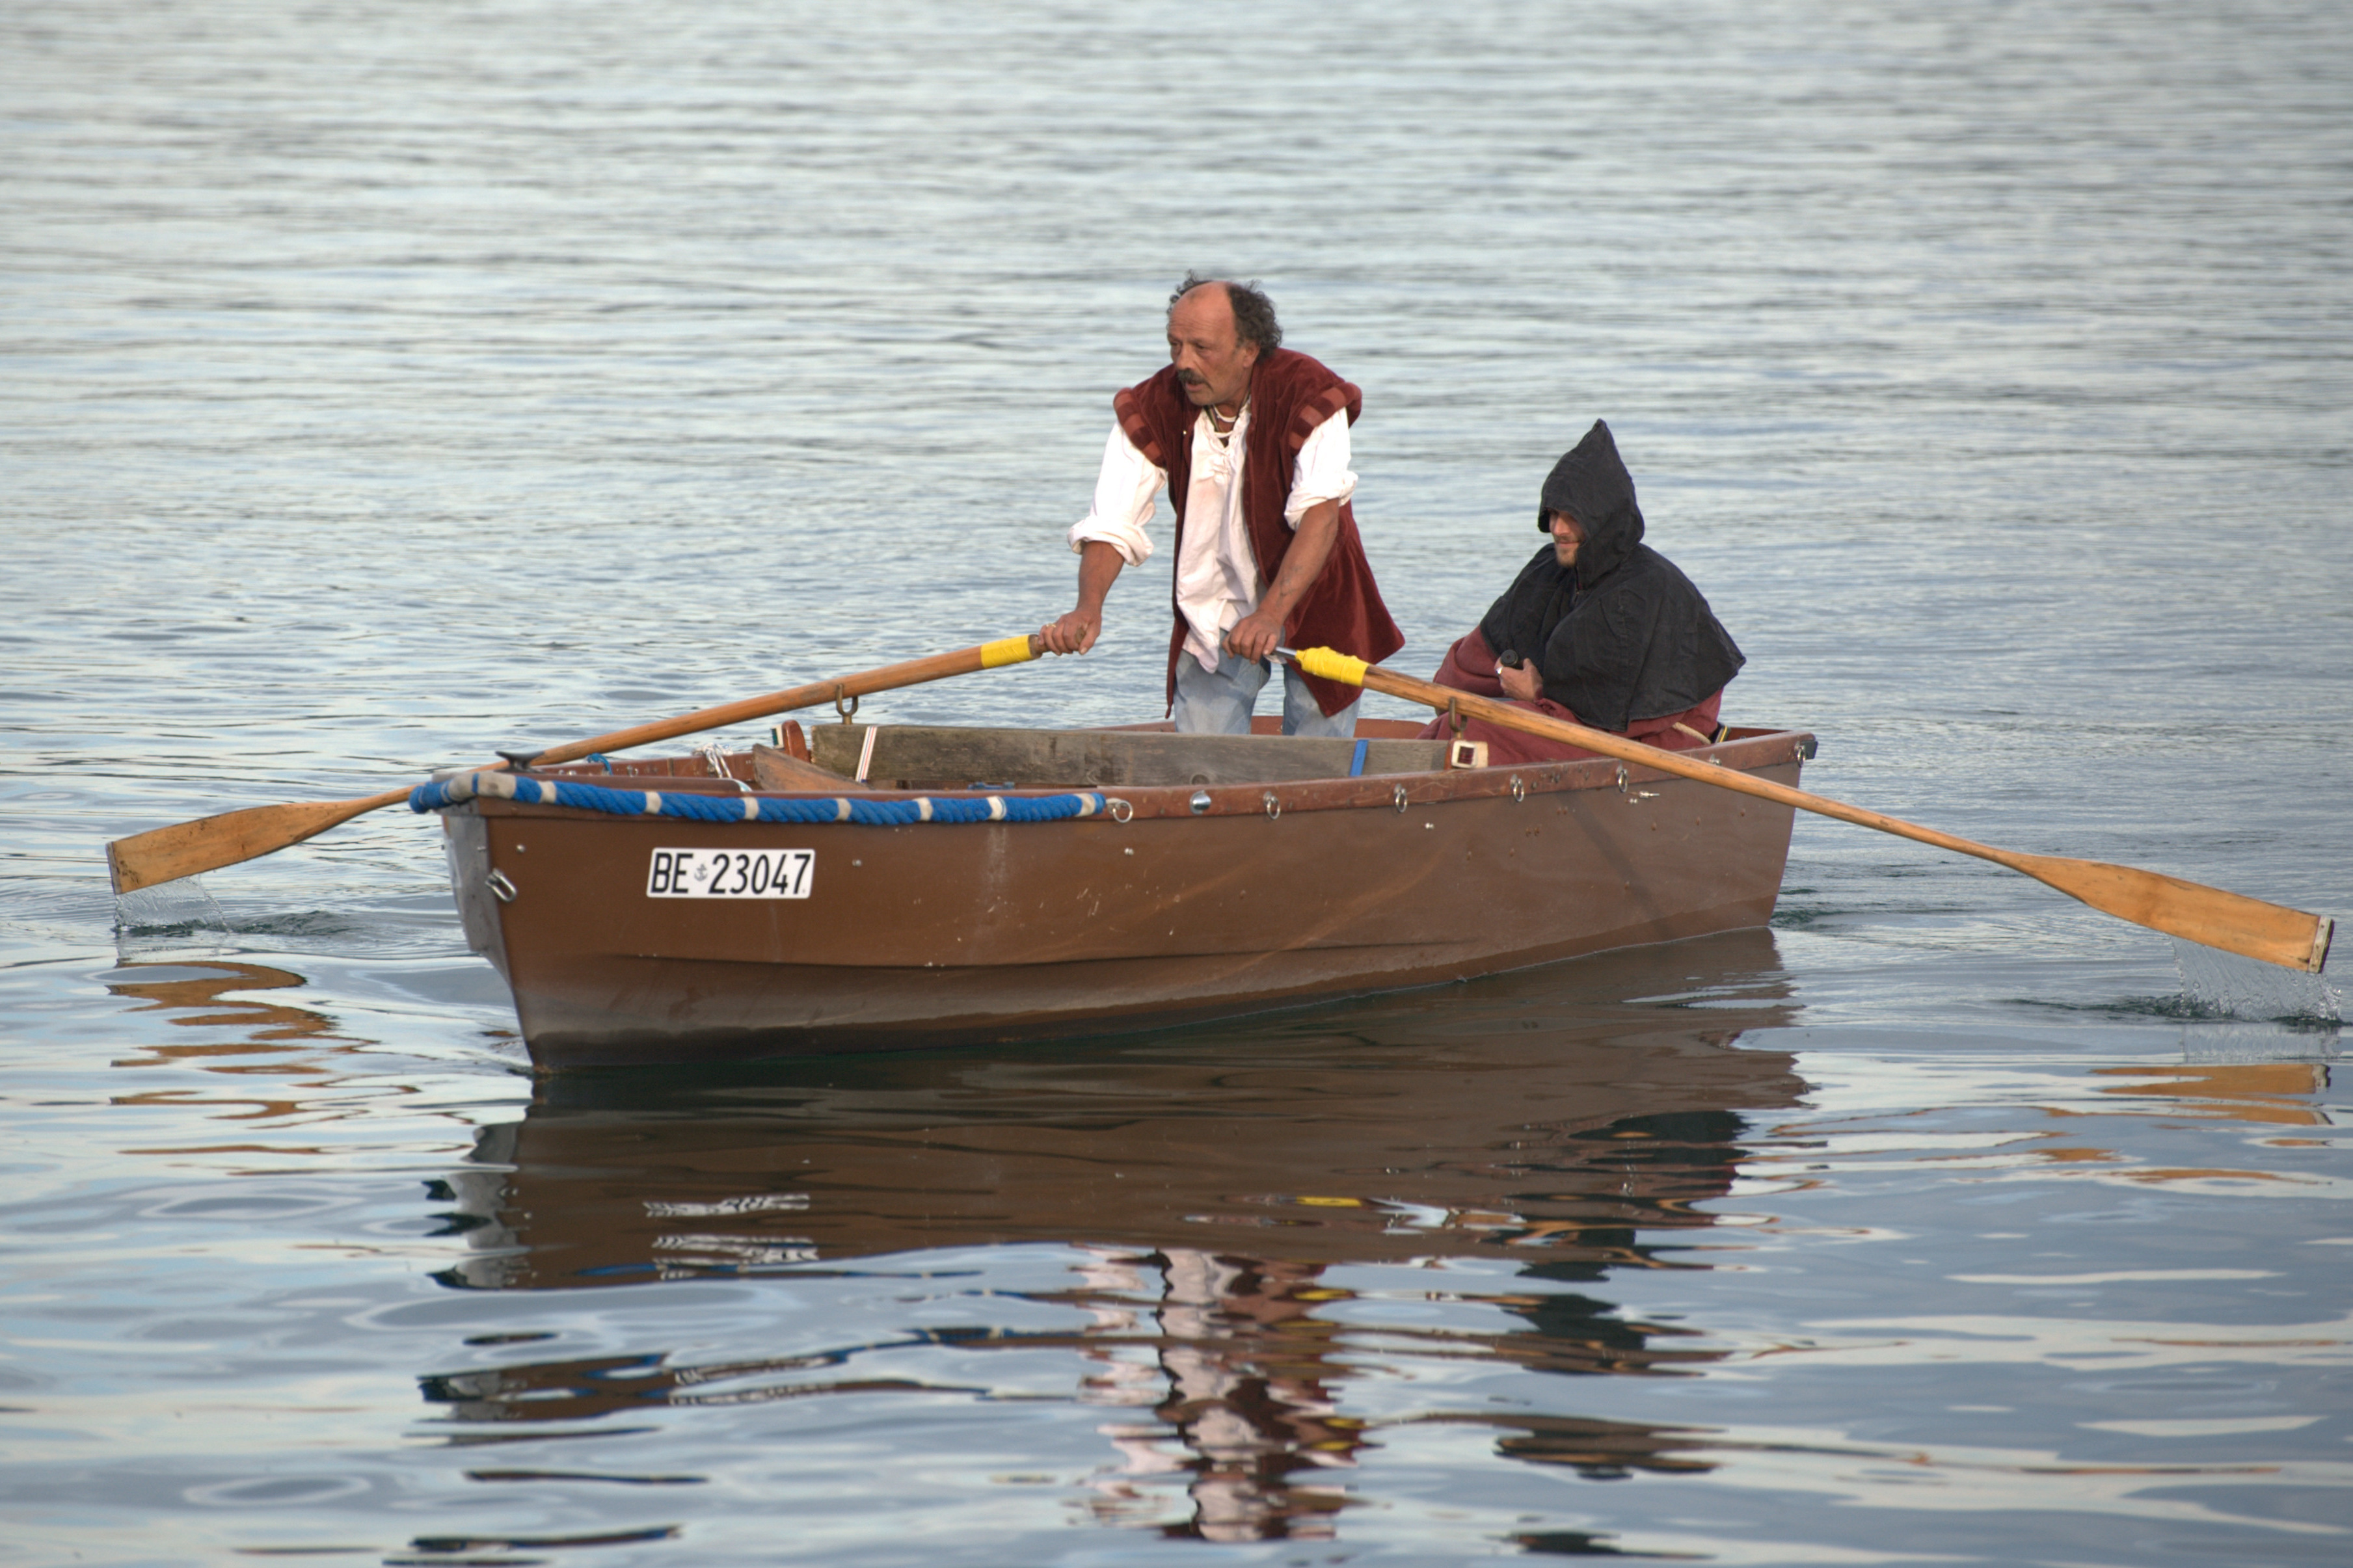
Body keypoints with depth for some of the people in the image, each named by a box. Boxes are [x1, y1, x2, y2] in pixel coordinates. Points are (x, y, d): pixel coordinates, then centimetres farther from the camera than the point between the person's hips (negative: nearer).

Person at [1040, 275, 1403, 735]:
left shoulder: (1307, 396, -23)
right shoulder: (1152, 410, -13)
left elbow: (1320, 515, -34)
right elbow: (1113, 526, -19)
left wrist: (1272, 614, -48)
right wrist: (1088, 608, -39)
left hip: (1309, 598, -2)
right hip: (1214, 612, 2)